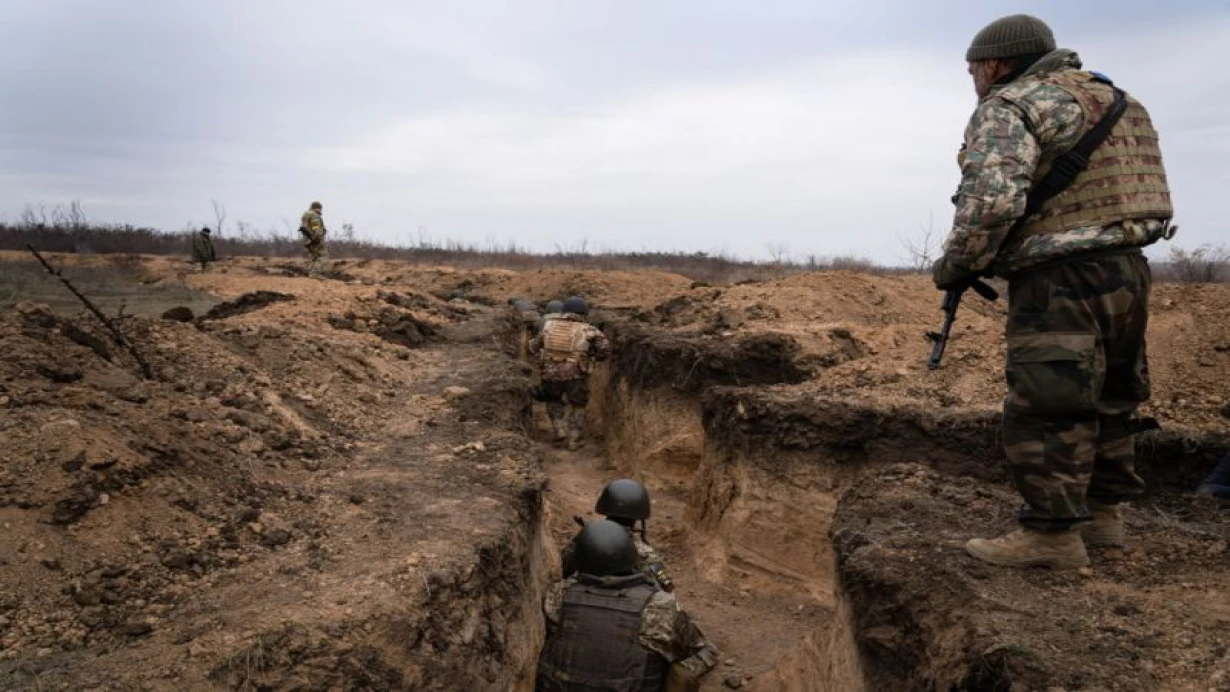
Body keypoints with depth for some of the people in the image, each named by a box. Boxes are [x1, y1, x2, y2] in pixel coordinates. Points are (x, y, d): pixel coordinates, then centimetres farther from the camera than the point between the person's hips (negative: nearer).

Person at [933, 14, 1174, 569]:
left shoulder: (1008, 106, -6)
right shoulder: (1112, 99, 21)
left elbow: (992, 199, -21)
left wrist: (955, 266, -8)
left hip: (1061, 282, -9)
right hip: (1128, 271, 10)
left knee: (1046, 409, -4)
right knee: (1108, 402, 17)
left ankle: (1053, 533, 1)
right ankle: (1101, 512, 27)